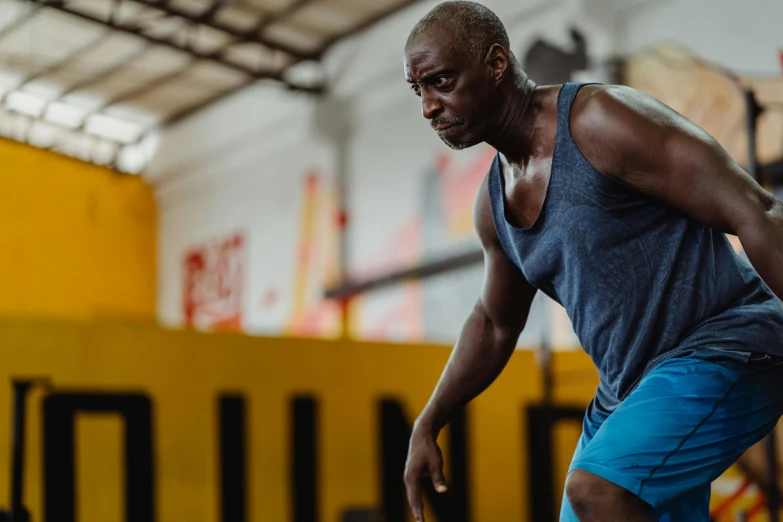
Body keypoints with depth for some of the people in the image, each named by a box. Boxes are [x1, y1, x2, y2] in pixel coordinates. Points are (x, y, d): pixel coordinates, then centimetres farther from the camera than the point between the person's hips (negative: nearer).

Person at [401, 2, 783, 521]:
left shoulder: (602, 120, -16)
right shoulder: (494, 203, 9)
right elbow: (494, 325, 25)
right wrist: (427, 426, 19)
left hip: (723, 351, -9)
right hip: (629, 390, 9)